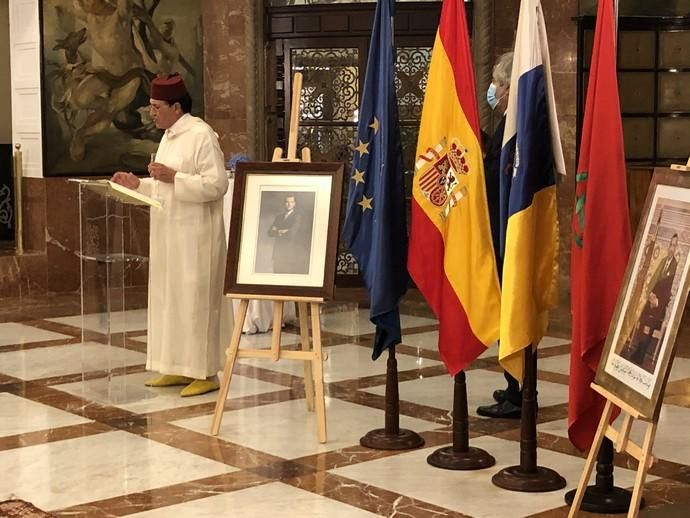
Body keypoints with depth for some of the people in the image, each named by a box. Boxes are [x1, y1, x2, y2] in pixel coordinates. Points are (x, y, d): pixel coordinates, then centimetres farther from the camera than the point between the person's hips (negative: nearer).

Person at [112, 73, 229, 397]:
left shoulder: (201, 135, -15)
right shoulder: (170, 137, 13)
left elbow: (217, 185, -21)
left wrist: (173, 177, -24)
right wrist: (138, 184, 7)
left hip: (195, 236, -9)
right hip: (171, 235, 9)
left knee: (195, 300, -5)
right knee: (170, 299, 11)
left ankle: (206, 372, 2)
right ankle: (180, 368, 18)